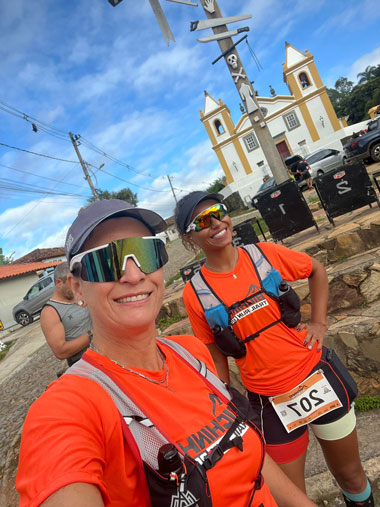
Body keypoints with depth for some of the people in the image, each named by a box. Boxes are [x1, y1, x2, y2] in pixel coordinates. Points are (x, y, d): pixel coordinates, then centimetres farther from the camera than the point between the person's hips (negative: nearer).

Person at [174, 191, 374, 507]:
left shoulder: (265, 254, -8)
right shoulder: (195, 293, -12)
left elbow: (317, 270, 9)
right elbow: (216, 356, -2)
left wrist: (319, 322, 0)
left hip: (318, 378, 2)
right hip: (271, 403, -1)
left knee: (351, 475, 23)